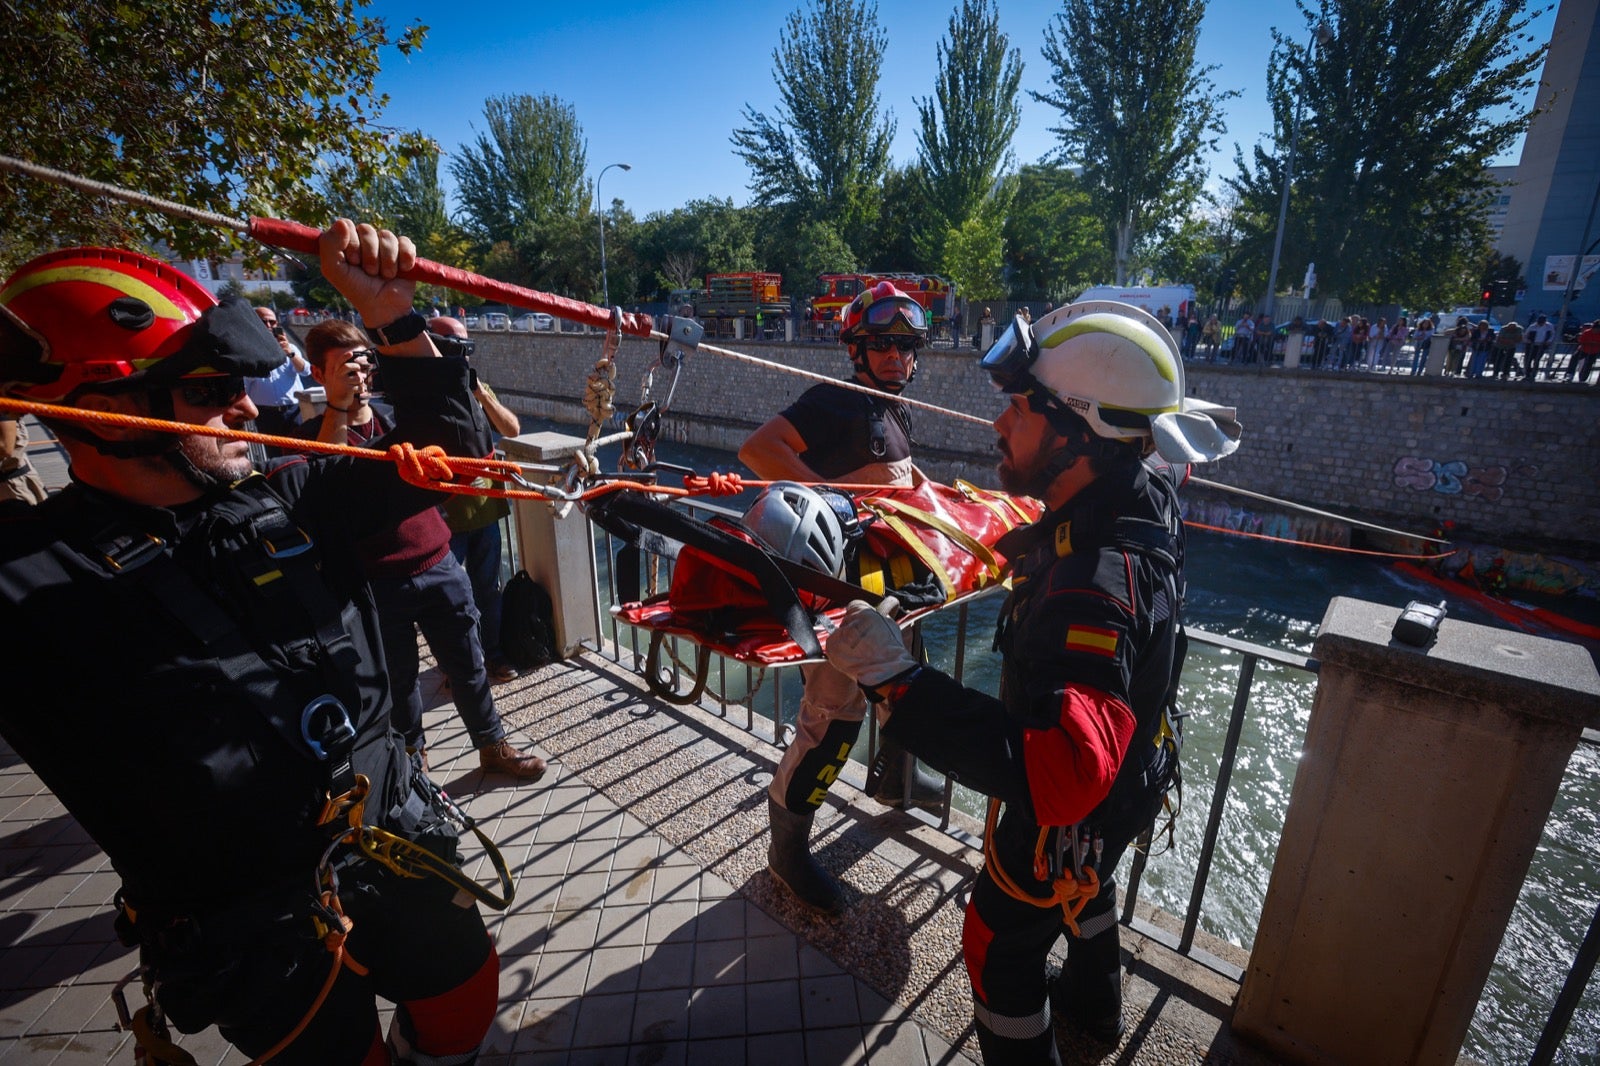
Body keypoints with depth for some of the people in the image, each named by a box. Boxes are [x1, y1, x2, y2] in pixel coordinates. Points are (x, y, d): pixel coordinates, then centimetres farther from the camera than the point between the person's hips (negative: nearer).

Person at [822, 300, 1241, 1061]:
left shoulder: (1094, 588, -45)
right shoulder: (1146, 495, -16)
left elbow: (1061, 777, -52)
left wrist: (896, 682, -53)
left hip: (1075, 818, -9)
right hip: (1126, 777, 9)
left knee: (1001, 942, 17)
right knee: (1084, 883, 36)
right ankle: (1094, 1005, 66)